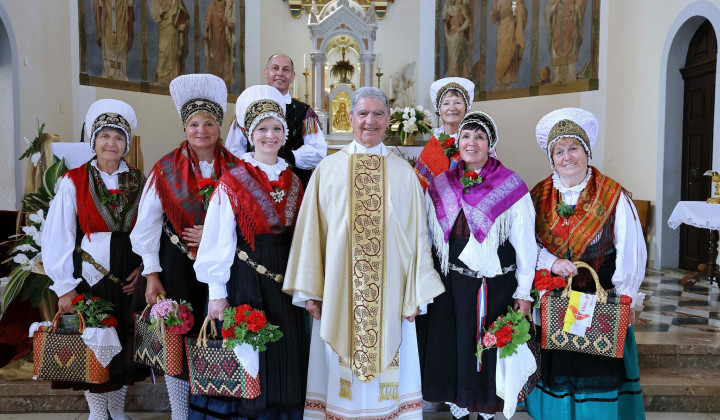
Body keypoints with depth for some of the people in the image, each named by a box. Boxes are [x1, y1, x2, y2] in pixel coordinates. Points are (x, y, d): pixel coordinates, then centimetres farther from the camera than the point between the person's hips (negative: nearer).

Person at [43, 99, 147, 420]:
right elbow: (57, 237, -5)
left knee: (125, 344, 8)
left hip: (130, 276, 2)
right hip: (90, 275, -2)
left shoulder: (139, 182, 5)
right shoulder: (74, 181, -2)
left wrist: (143, 268, -6)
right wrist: (65, 287, -8)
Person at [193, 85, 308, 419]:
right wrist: (217, 292, -11)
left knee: (284, 358, 12)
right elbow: (219, 240, -8)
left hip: (284, 280, 4)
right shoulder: (232, 182, -5)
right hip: (244, 279, -4)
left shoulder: (293, 182, 7)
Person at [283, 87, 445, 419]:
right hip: (338, 292, 0)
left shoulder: (404, 173, 6)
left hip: (390, 294, 1)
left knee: (387, 371, 7)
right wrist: (310, 291, -1)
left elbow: (416, 234, 5)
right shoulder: (328, 169, 4)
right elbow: (311, 232, 3)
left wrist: (416, 293, 1)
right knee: (341, 376, 6)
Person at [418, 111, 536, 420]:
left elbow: (525, 242, -5)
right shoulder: (441, 185, 5)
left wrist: (523, 293, -7)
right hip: (450, 282, 4)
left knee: (488, 349, 8)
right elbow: (430, 236, 11)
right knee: (454, 346, 12)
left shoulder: (511, 187, -6)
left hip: (494, 284, -3)